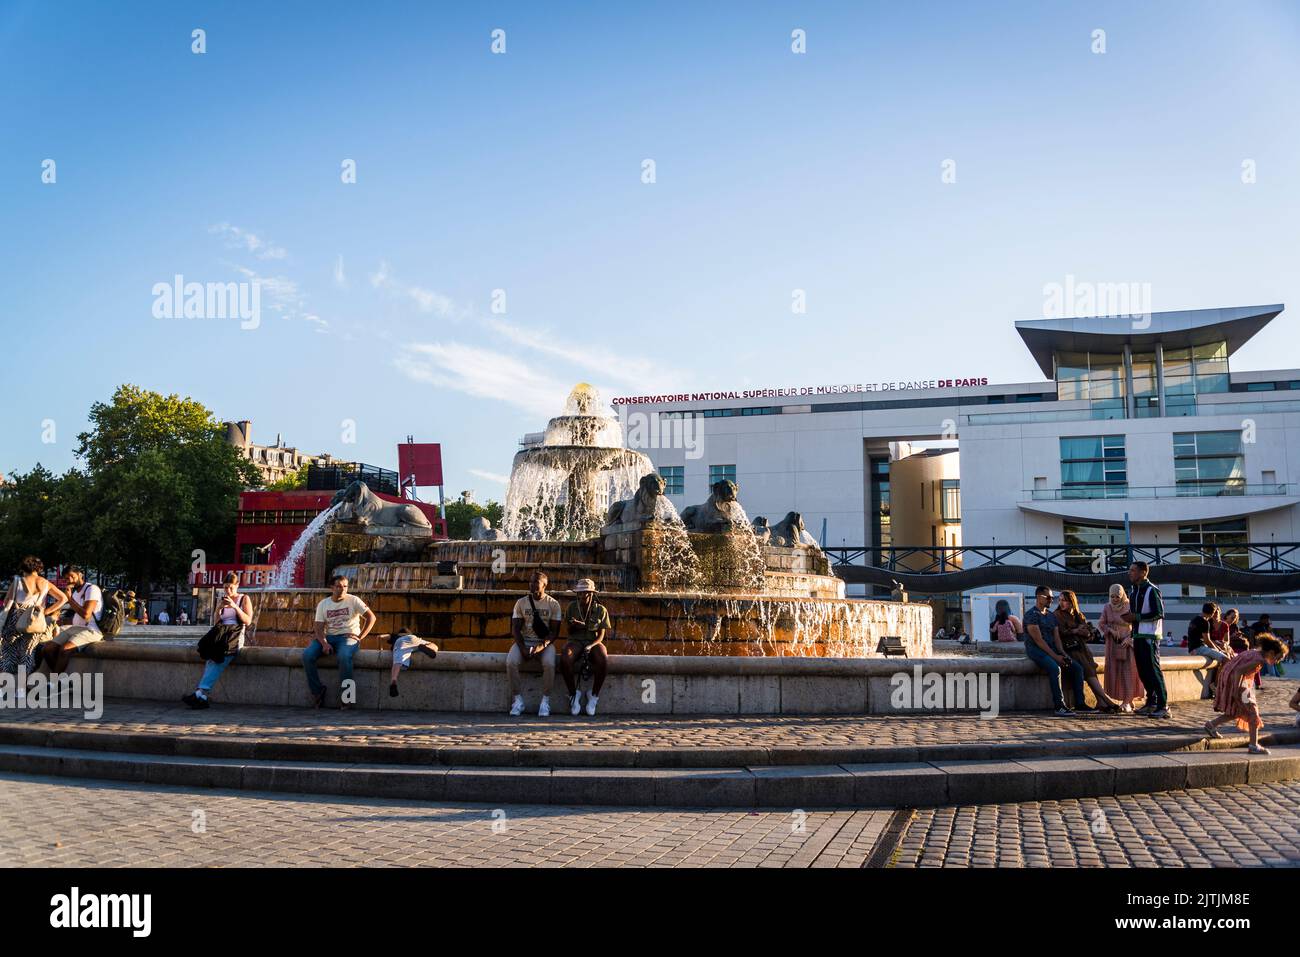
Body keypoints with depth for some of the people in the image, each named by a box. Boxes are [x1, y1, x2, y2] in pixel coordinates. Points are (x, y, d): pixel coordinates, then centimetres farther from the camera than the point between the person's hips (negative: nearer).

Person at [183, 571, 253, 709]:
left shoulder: (244, 599, 13)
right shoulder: (220, 601, 23)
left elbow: (248, 621, 1)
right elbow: (215, 623, 16)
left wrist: (234, 606, -10)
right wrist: (218, 609, -1)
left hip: (236, 636, -2)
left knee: (216, 657, -33)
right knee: (215, 653, -34)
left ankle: (200, 692, -42)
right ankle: (203, 696, -44)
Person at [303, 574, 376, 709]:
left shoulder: (353, 600, 0)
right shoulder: (323, 604, 8)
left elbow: (371, 617, -3)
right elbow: (319, 628, 1)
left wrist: (360, 637, -10)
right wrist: (324, 643, -19)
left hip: (349, 637, -4)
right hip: (329, 637, 4)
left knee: (344, 656, -38)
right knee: (307, 655, -23)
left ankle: (345, 696, -25)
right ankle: (317, 690, -11)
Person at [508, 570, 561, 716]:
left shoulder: (553, 604, 1)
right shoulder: (521, 603, 6)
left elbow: (554, 631, -2)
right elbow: (515, 629, 2)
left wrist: (542, 646, -19)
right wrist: (523, 648, -15)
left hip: (545, 643, -2)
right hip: (523, 641, 2)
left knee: (549, 664, -33)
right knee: (510, 662, -29)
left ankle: (545, 700, -17)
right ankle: (518, 699, -16)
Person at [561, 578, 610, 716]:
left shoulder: (601, 610, 0)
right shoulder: (572, 607, 3)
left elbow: (601, 635, -1)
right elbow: (569, 631, 9)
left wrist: (591, 646, -20)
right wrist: (575, 626, -15)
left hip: (594, 642, 0)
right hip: (576, 641, 1)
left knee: (603, 661, -35)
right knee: (565, 659, -35)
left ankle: (594, 696, -14)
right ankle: (574, 694, -13)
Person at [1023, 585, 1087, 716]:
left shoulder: (1051, 616, 18)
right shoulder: (1031, 615, -9)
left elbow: (1056, 637, 12)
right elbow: (1038, 640, -16)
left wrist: (1063, 653, -7)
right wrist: (1055, 656, -20)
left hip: (1052, 649, 8)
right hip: (1035, 650, -8)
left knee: (1077, 668, -6)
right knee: (1055, 668, -34)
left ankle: (1080, 703, -6)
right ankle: (1060, 707, -34)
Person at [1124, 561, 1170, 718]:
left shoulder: (1152, 590, -10)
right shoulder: (1133, 591, 15)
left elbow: (1159, 613, -15)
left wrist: (1136, 617, -17)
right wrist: (1129, 617, 5)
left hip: (1150, 636, -8)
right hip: (1137, 635, 8)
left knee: (1153, 669, -10)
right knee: (1142, 670, 11)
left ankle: (1163, 706, -8)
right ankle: (1151, 702, 21)